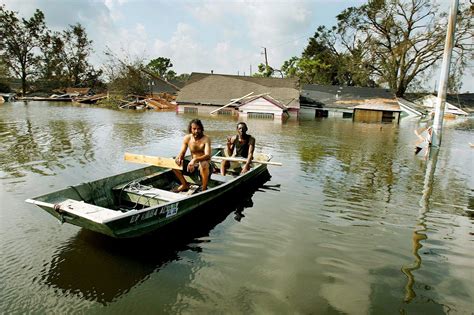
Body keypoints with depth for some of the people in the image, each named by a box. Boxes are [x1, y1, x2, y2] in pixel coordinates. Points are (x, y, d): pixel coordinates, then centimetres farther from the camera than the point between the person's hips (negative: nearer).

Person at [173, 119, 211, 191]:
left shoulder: (206, 139, -16)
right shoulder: (187, 138, -2)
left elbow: (207, 156, -29)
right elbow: (182, 153, 1)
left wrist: (195, 159, -46)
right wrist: (179, 157, -25)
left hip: (204, 164, -5)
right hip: (193, 164, 5)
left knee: (203, 164, -40)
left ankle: (204, 188, -19)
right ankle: (185, 185, 8)